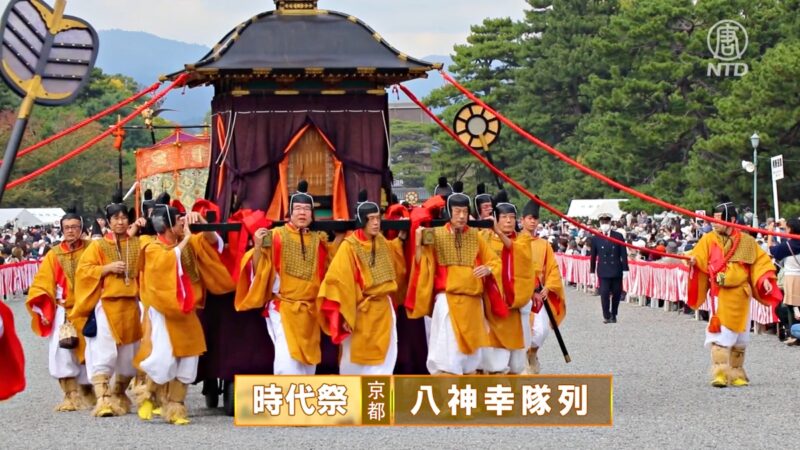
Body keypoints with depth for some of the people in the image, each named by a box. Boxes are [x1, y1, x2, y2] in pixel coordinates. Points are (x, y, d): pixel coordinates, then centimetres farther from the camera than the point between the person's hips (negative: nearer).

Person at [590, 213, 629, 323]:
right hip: (603, 271, -1)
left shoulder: (618, 236, 0)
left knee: (616, 293, 7)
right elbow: (593, 256, 7)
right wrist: (592, 271, 7)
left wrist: (625, 269, -2)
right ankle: (606, 316, 2)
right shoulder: (596, 238, 1)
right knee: (604, 293, -8)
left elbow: (623, 254, 1)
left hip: (616, 270, 1)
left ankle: (613, 315, 22)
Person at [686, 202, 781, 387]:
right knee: (720, 335, -14)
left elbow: (761, 261, 10)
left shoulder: (746, 241, 4)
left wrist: (764, 278, -4)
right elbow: (697, 257, -10)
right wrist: (693, 261, -32)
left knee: (740, 338, 11)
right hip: (719, 294, -3)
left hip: (740, 296, 3)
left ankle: (736, 374, 23)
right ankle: (720, 374, -14)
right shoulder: (708, 240, 0)